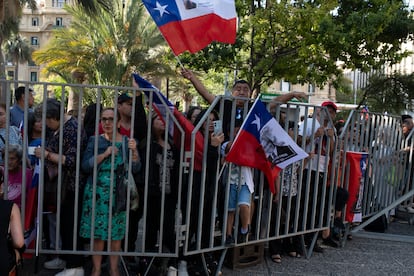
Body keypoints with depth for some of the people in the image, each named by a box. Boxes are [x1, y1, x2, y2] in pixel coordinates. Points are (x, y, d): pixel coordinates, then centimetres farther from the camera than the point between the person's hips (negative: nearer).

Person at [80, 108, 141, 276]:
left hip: (118, 193, 1)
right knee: (97, 231, 2)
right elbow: (85, 166, -6)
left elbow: (135, 169, -2)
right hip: (97, 192, 0)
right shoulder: (95, 140, 4)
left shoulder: (127, 141, 5)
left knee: (116, 232, 5)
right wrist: (105, 154, -16)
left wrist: (134, 151, -18)